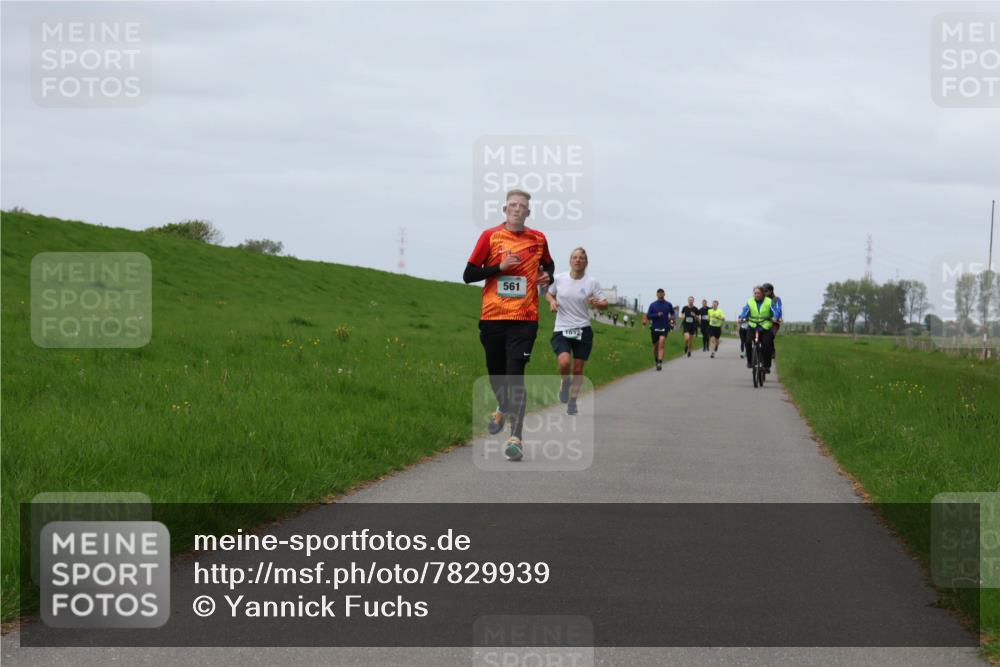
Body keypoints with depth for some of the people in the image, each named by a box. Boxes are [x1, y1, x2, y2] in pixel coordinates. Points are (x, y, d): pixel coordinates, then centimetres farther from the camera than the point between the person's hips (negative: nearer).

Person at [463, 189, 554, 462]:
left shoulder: (538, 239, 6)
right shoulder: (490, 236, 1)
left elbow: (548, 264, 26)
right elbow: (469, 275, 0)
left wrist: (547, 276, 3)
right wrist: (500, 267, -13)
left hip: (525, 318, -1)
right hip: (492, 316, 1)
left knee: (515, 375, -14)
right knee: (496, 373, 13)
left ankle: (515, 437, -19)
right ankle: (504, 408, 47)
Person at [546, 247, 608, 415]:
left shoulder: (592, 283, 0)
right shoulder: (559, 279, 1)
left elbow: (604, 304, 4)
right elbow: (549, 294, 19)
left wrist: (597, 303, -19)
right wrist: (552, 301, -4)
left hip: (583, 330, 1)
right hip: (561, 331, -1)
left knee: (578, 368, 3)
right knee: (564, 362, -24)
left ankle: (572, 401, 23)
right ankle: (565, 382, 10)